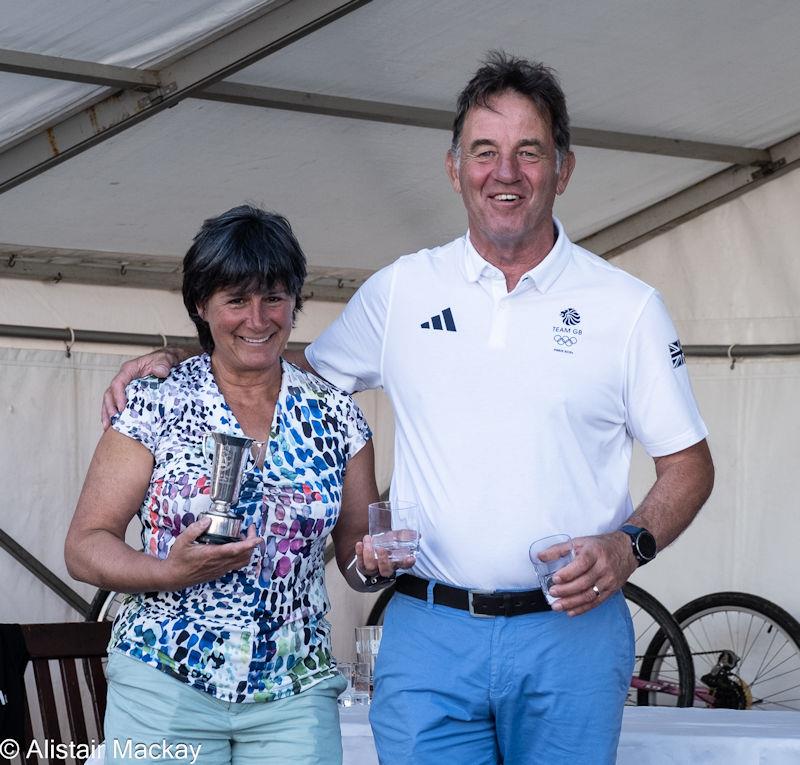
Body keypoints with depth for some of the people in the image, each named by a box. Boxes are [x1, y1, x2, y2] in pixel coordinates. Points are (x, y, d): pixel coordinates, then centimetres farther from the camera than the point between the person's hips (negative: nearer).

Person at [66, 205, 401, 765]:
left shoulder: (335, 416, 5)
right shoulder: (156, 405, -2)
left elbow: (354, 555, 12)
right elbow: (84, 547, -3)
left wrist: (376, 561, -11)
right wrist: (172, 571, -20)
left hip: (295, 697, 2)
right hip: (164, 690, -2)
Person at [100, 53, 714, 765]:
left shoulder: (629, 306, 2)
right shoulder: (401, 290, 7)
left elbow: (689, 466, 7)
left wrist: (630, 545, -12)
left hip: (571, 633, -1)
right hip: (429, 636, 1)